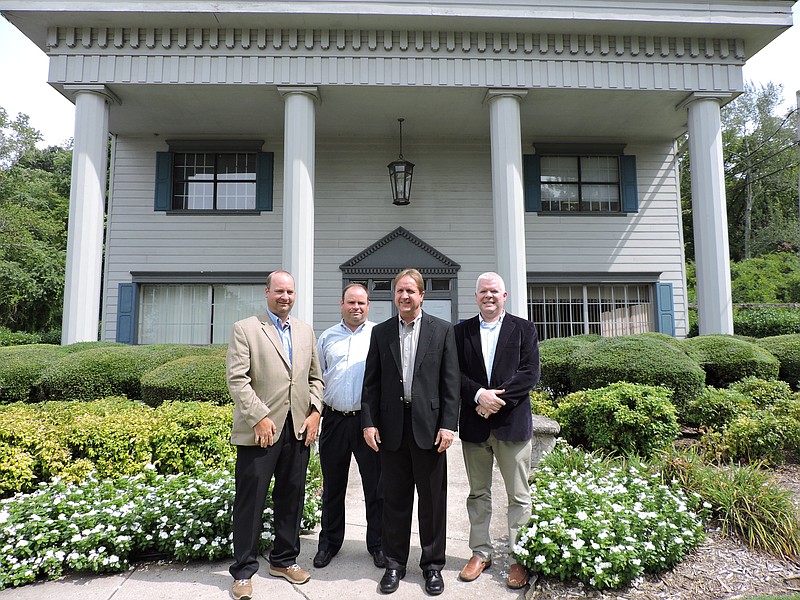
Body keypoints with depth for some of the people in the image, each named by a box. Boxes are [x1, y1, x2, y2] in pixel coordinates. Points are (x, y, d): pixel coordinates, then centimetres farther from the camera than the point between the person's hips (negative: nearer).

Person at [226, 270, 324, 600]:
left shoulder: (305, 331, 14)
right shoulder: (245, 329, -1)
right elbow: (237, 379, -9)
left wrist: (315, 412, 3)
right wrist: (259, 418, -15)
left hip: (299, 429, 5)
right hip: (260, 429, -4)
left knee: (291, 498, 14)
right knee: (250, 501, 5)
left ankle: (284, 560, 32)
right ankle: (243, 571, 22)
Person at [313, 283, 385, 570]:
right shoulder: (326, 338, 10)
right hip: (334, 420, 3)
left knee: (376, 486, 7)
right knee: (332, 487, 15)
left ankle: (377, 543, 25)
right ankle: (329, 543, 32)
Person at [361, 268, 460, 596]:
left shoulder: (442, 330, 2)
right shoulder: (380, 332, 7)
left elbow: (451, 381, -1)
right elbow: (371, 382, 6)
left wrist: (448, 424, -7)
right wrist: (369, 422, -1)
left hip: (429, 425, -1)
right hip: (391, 427, 2)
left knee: (433, 499, 9)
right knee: (395, 499, 11)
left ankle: (433, 564, 26)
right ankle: (394, 563, 27)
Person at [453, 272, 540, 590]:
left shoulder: (524, 329, 4)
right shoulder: (461, 331, 8)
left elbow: (530, 373, -5)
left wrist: (497, 400, -14)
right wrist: (479, 394, -16)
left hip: (512, 422, -1)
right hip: (474, 424, 2)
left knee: (519, 495, 6)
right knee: (478, 493, 13)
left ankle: (519, 558, 20)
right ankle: (480, 552, 27)